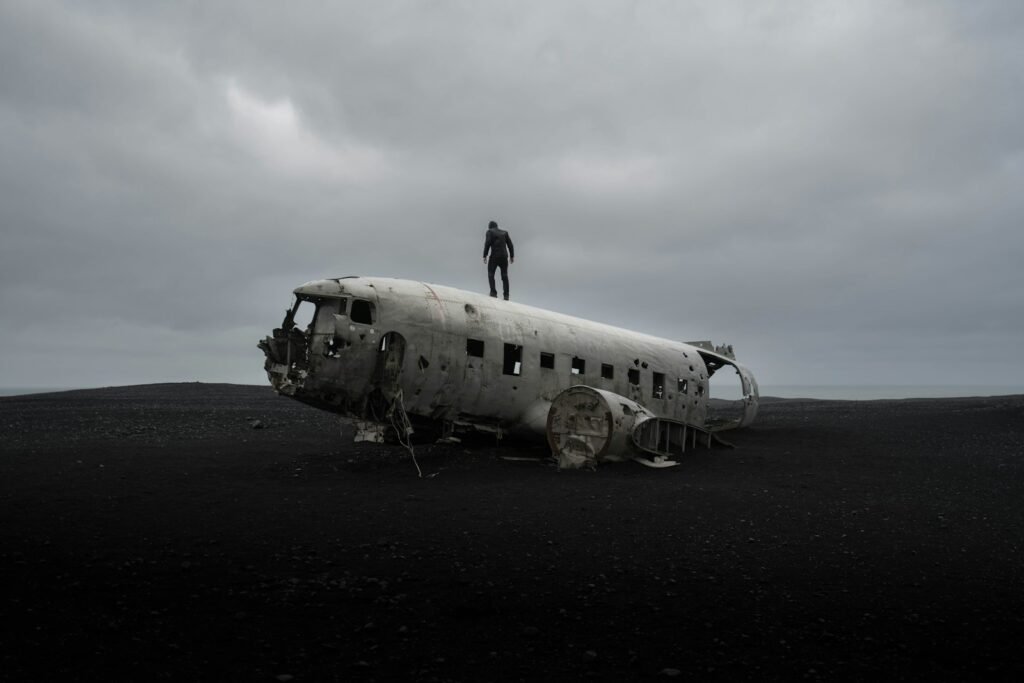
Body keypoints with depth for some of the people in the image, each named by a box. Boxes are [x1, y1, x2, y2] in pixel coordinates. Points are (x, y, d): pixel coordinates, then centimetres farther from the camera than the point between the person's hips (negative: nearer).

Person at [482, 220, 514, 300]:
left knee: (490, 274, 7)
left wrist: (485, 256, -9)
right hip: (504, 256, 4)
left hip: (494, 256, -4)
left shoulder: (490, 232, 4)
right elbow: (510, 244, 11)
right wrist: (512, 256, 14)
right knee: (504, 276, 9)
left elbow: (487, 244, -9)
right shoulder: (504, 232, 17)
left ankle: (493, 292, -7)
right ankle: (506, 295, 2)